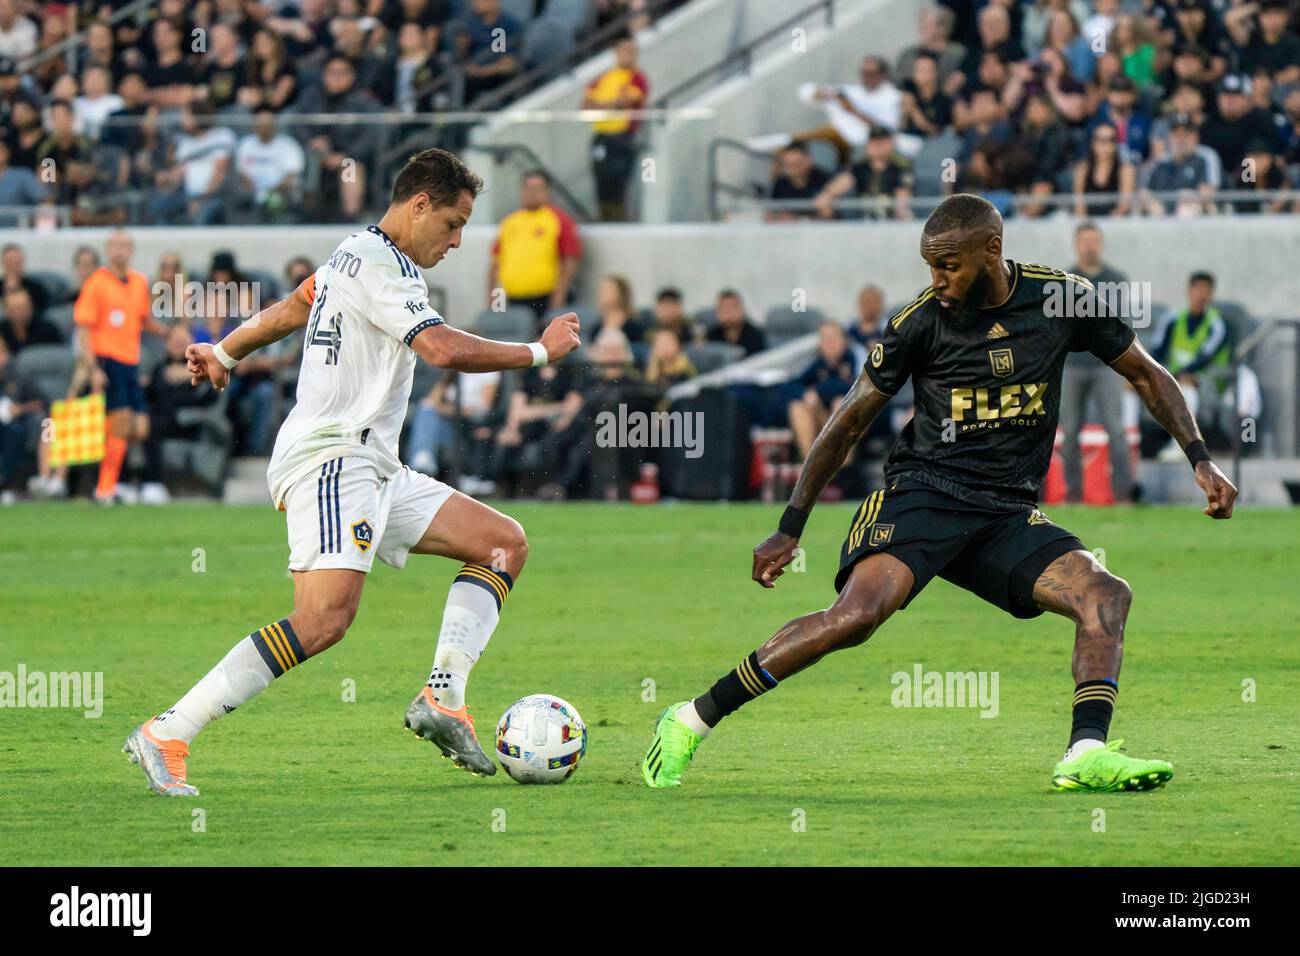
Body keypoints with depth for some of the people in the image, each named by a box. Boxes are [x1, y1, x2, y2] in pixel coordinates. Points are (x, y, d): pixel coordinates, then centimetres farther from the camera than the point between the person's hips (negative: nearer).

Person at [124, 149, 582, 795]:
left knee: (504, 542, 7)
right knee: (325, 618, -26)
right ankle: (164, 736, -25)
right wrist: (540, 352, -11)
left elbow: (292, 308, 36)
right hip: (330, 459, -11)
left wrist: (223, 354, 51)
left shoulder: (356, 256, 20)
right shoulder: (379, 266, -12)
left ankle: (443, 696, -7)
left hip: (369, 472, 11)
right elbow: (443, 349, -23)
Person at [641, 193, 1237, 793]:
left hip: (1009, 517, 4)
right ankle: (692, 721, -22)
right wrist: (790, 528, 4)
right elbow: (851, 421, 4)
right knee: (858, 613, -28)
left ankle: (1087, 755, -28)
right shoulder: (923, 320, -6)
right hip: (922, 493, -4)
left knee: (1106, 595, -19)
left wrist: (1200, 459, 4)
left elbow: (1144, 373, 15)